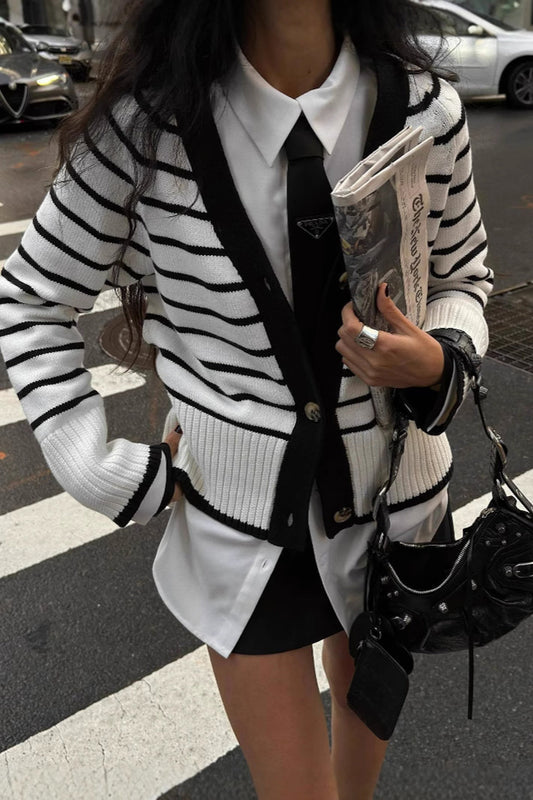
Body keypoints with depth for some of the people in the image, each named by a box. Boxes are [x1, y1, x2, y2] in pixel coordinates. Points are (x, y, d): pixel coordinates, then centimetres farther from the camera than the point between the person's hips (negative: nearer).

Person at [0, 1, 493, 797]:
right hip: (243, 520, -2)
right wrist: (105, 471, -9)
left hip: (395, 493, 3)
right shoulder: (148, 121, -16)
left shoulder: (425, 109, -10)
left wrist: (438, 363, -17)